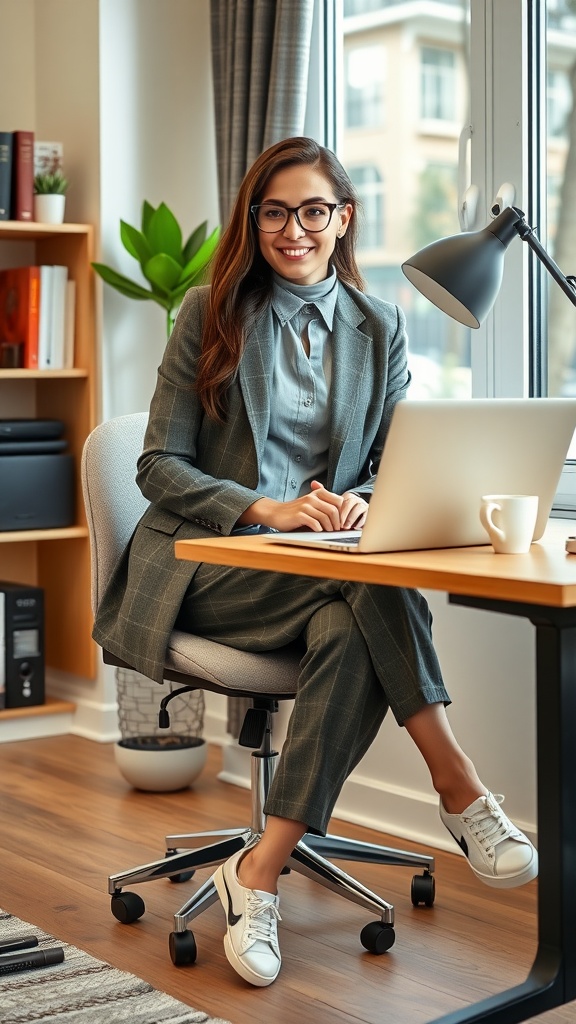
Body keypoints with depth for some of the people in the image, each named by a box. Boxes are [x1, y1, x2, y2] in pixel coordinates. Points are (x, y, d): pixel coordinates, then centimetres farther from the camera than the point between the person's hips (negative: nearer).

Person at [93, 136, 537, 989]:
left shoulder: (380, 328, 13)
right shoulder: (212, 314, 4)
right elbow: (160, 467, -1)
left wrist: (360, 503, -14)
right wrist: (263, 508, -18)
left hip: (325, 572, 3)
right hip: (206, 565, -3)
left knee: (351, 632, -34)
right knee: (365, 583, -33)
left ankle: (260, 874, -31)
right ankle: (460, 793, -29)